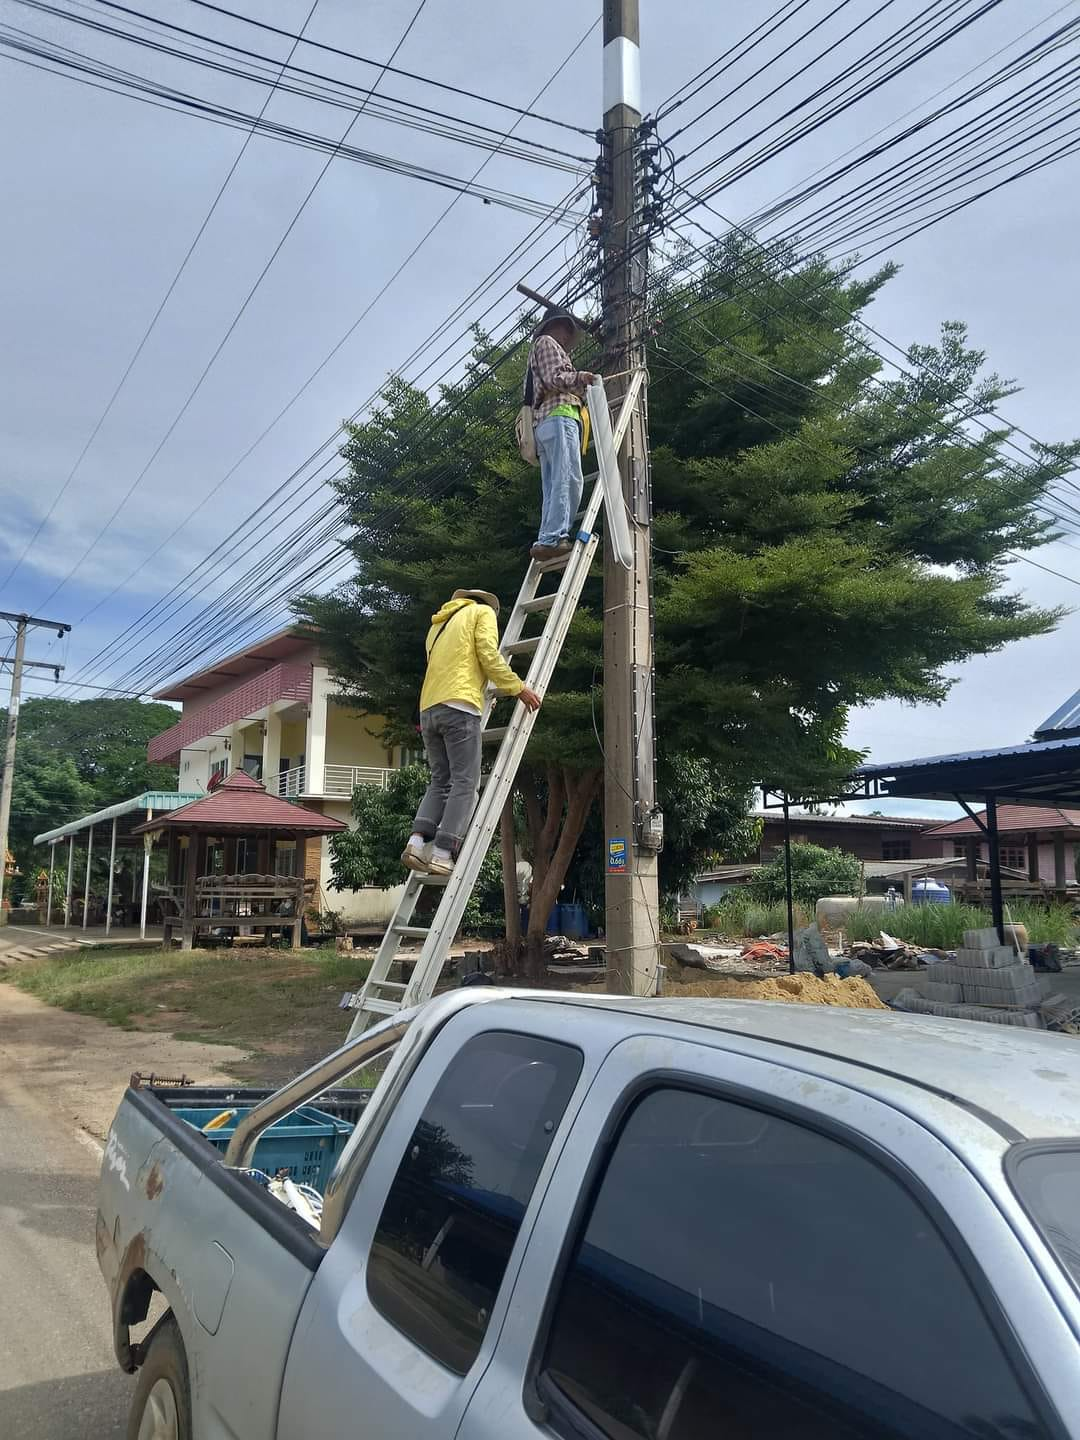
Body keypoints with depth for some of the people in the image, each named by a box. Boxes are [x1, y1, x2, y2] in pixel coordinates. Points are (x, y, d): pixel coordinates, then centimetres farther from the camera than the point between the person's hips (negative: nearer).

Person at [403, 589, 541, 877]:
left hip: (428, 709, 7)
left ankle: (418, 842, -7)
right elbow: (489, 657, -4)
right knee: (465, 783, -7)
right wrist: (519, 688, 0)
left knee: (440, 781, 11)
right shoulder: (482, 612, 11)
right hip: (458, 706, -7)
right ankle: (442, 853, -15)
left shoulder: (439, 624, 32)